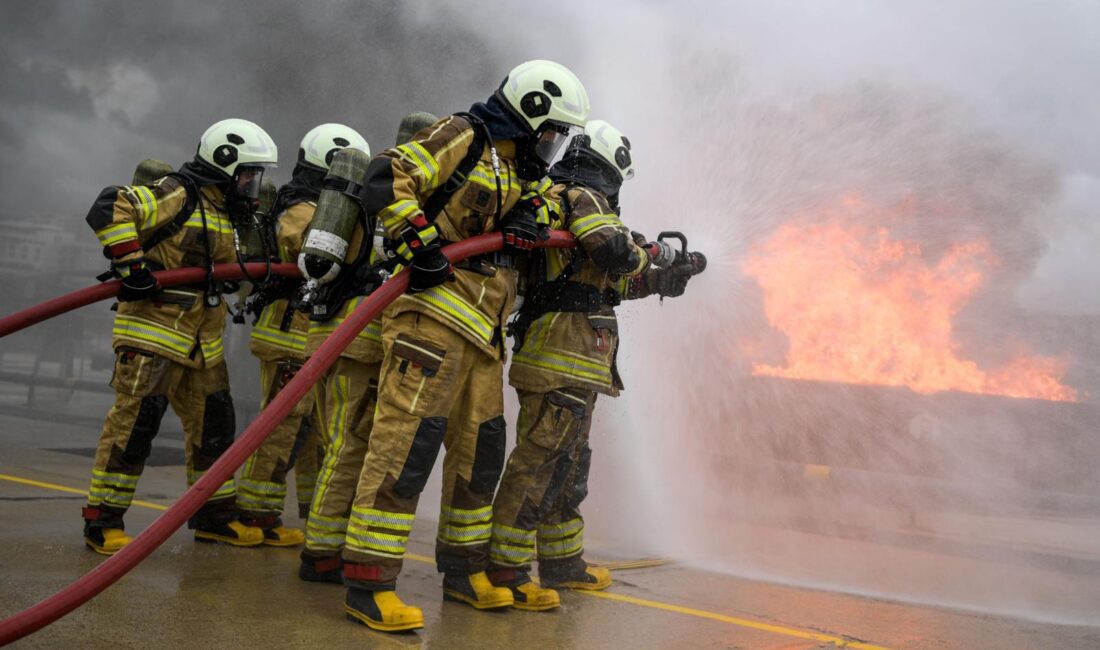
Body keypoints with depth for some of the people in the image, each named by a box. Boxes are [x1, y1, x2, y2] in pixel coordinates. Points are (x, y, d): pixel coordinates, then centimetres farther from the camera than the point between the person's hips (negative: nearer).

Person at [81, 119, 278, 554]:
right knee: (134, 423, -8)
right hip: (152, 328, -9)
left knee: (213, 423, 12)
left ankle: (214, 516, 25)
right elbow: (108, 208, -22)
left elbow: (231, 270, 26)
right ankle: (103, 521, 3)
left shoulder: (226, 212, 17)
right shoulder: (175, 195, -11)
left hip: (202, 341, 9)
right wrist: (132, 265, -25)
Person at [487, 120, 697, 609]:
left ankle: (562, 560, 27)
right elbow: (616, 253, -21)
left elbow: (606, 283, 30)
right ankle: (506, 567, -11)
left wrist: (656, 279, 33)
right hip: (566, 352, -11)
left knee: (569, 460, 17)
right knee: (540, 454, -12)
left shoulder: (557, 201, 25)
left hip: (572, 359, 11)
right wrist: (655, 252, -1)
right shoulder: (583, 198, -6)